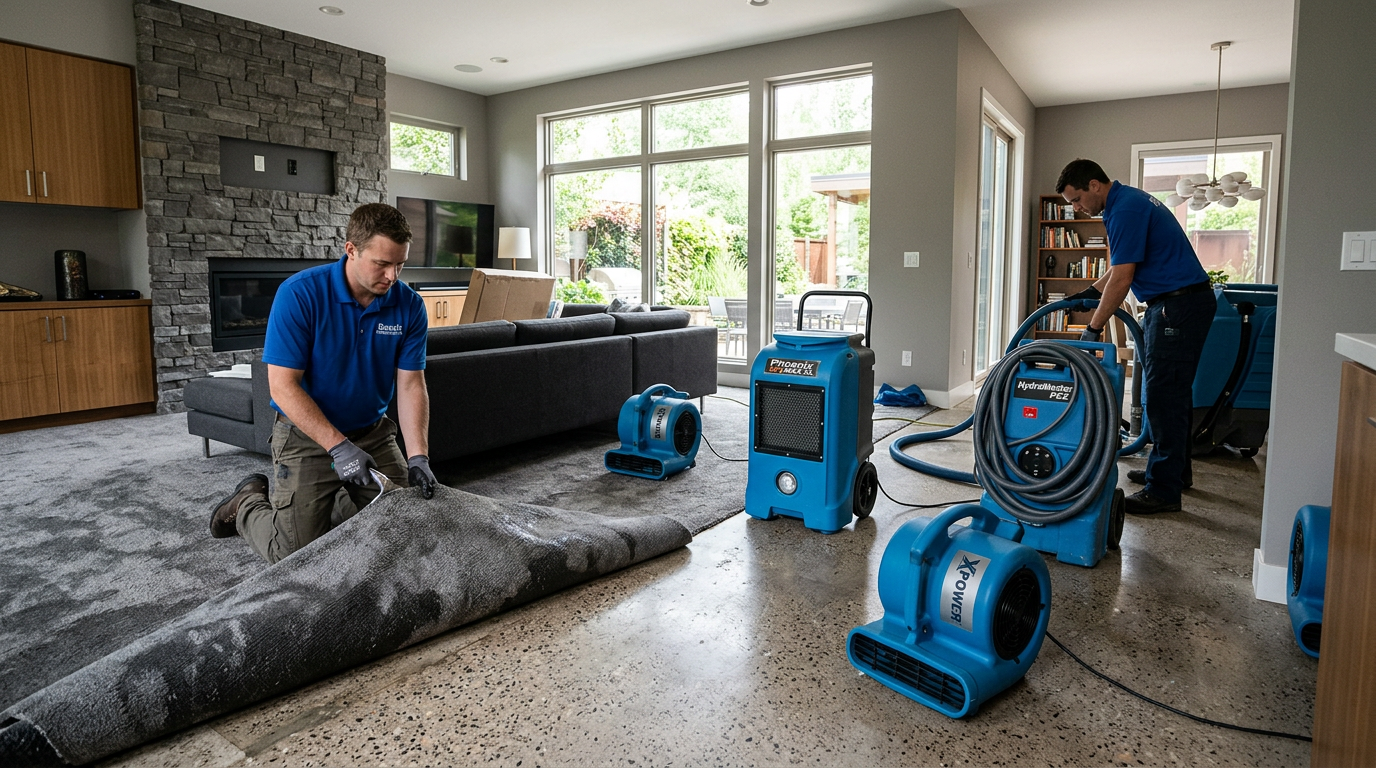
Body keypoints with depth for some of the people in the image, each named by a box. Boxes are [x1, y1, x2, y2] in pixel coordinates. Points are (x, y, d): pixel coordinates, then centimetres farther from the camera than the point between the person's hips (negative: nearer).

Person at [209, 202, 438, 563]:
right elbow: (282, 385, -20)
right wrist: (338, 446, -27)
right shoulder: (300, 294, -20)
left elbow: (411, 385, -8)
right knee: (295, 553, -7)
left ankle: (335, 504, 28)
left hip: (373, 433, 4)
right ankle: (249, 503, 25)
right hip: (306, 435, -4)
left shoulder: (409, 305, -8)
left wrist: (418, 455, -21)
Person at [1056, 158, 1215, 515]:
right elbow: (1122, 267, 26)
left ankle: (1164, 491, -4)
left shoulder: (1126, 208, -18)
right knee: (1172, 392, 17)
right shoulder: (1126, 202, 15)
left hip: (1178, 307, -11)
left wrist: (1093, 329, -15)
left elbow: (1121, 279, -21)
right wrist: (1088, 293, 25)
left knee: (1164, 395, -9)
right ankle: (1174, 470, 28)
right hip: (1175, 303, 11)